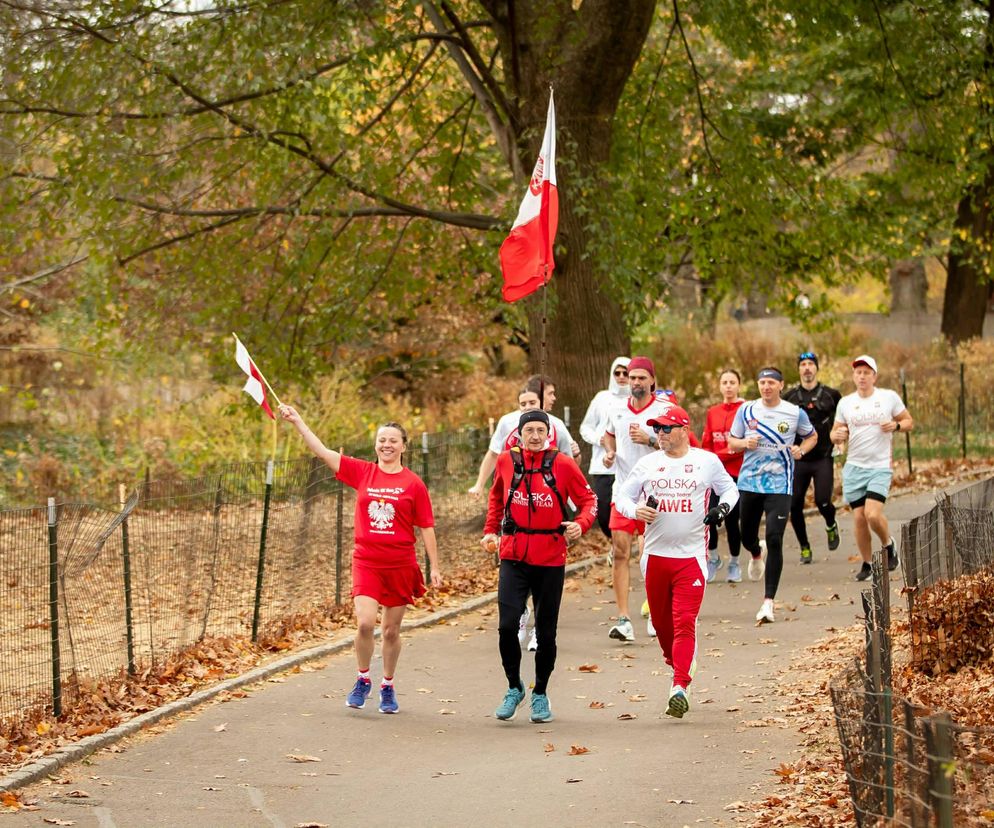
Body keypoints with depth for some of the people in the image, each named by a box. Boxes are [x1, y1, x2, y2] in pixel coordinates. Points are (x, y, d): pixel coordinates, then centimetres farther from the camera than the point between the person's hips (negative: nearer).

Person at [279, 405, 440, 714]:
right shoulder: (362, 472, 3)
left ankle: (387, 687, 27)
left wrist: (434, 566, 1)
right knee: (364, 623, -14)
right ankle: (363, 680, 10)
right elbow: (323, 451, 2)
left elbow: (426, 527, 2)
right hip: (366, 561, 1)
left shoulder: (414, 484, -2)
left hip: (401, 565, -1)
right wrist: (297, 421, -3)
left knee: (391, 630, 8)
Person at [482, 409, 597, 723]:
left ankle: (540, 694, 26)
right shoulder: (506, 461, 2)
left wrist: (581, 524, -16)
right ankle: (514, 687, 10)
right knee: (507, 624, -12)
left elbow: (588, 499, 3)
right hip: (513, 557, 1)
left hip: (551, 559, -1)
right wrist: (491, 530, 13)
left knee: (546, 631, 7)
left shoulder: (562, 464, -5)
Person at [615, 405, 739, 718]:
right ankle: (677, 666, 36)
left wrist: (722, 507, -7)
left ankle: (679, 687, -19)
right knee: (661, 621, 11)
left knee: (685, 622, -13)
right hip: (655, 555, 3)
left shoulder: (707, 461, 2)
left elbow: (730, 489, 15)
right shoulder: (647, 464, 7)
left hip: (691, 555, -3)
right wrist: (635, 510, -12)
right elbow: (621, 496, 10)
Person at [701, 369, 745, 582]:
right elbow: (706, 444, 14)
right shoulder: (712, 413, 12)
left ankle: (734, 564, 19)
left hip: (737, 473, -3)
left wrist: (718, 456, -13)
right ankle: (713, 558, 14)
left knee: (731, 519, -2)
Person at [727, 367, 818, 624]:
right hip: (749, 482, 2)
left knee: (774, 541, -12)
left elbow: (812, 436, 17)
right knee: (746, 537, 12)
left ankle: (768, 602, -8)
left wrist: (801, 450, -4)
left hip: (779, 485, -2)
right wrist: (745, 443, -11)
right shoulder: (746, 410, 4)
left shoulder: (795, 413, 1)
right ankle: (756, 554, 53)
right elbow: (731, 441, 11)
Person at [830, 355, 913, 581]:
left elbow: (909, 422, 8)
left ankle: (888, 545, 12)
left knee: (873, 514, -18)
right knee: (859, 517, 0)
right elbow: (835, 433, 12)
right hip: (854, 467, 3)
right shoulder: (845, 403, 7)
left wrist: (896, 425, -13)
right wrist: (838, 436, -12)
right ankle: (867, 563, 17)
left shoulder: (889, 397, 1)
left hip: (880, 467, -3)